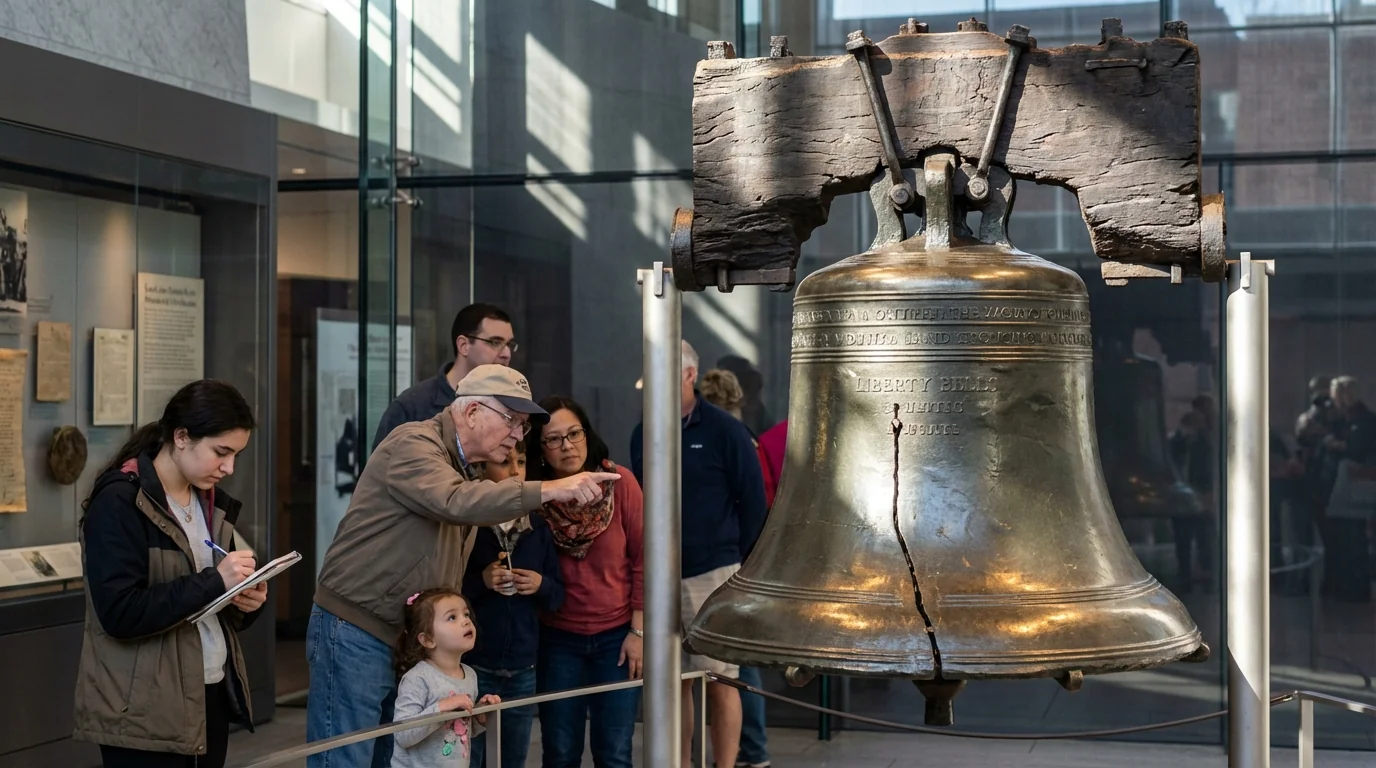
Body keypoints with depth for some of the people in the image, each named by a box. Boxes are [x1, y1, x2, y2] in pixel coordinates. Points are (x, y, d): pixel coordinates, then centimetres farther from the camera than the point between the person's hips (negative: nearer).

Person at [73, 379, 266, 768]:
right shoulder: (119, 502, -12)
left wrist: (245, 602, -3)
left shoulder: (211, 501, 11)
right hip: (146, 710, -7)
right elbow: (120, 613, -21)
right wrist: (214, 581, -23)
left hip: (212, 693, 7)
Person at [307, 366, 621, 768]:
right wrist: (549, 490, -35)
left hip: (406, 640, 9)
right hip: (354, 633, -9)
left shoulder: (467, 472, 17)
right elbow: (454, 502, -31)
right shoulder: (413, 443, -13)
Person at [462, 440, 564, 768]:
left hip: (523, 668, 4)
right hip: (474, 666, -4)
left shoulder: (538, 528, 8)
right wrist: (480, 581, -19)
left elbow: (558, 596, 13)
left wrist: (541, 585, -7)